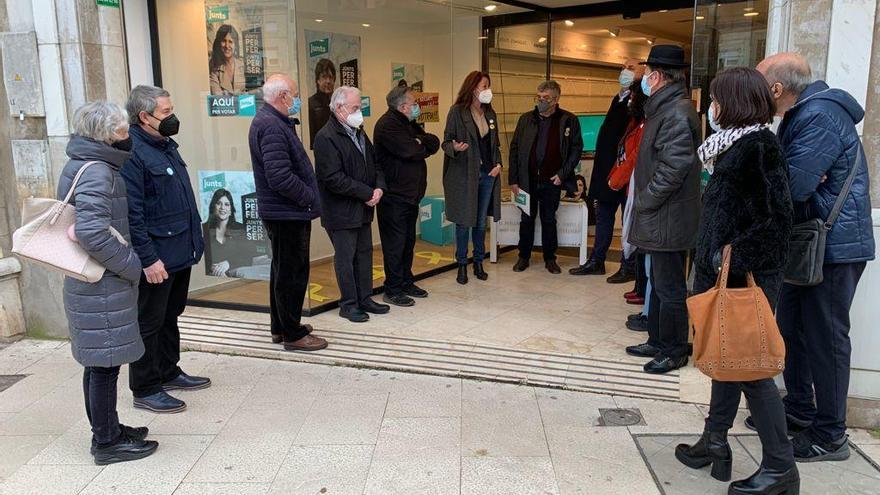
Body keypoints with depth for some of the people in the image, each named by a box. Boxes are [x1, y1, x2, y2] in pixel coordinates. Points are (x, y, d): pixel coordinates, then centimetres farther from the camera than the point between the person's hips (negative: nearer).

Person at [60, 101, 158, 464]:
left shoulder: (81, 165, 13)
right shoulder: (96, 172, -18)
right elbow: (92, 231, -29)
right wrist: (132, 266, -17)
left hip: (89, 282, 10)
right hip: (103, 286, -10)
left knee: (98, 361, 18)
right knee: (106, 362, 0)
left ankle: (107, 430, 31)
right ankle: (107, 442, 12)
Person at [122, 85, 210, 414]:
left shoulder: (165, 146, 13)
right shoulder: (132, 153, -18)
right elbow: (132, 213, -22)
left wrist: (195, 239, 18)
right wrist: (148, 258, -23)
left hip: (180, 253, 10)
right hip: (156, 258, -9)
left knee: (170, 316, 21)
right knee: (149, 324, 3)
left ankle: (168, 372, 36)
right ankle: (144, 389, 16)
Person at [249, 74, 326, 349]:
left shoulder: (268, 121, 13)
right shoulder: (273, 127, -20)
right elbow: (280, 177, -27)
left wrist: (309, 197, 12)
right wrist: (310, 198, -15)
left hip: (281, 212, 11)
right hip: (288, 213, -11)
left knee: (282, 270, 19)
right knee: (292, 273, -1)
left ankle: (279, 327, 31)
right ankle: (293, 335, 10)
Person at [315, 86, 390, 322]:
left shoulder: (359, 132, 12)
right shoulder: (326, 137, -16)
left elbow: (375, 163, 16)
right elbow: (334, 178, -23)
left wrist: (379, 187, -4)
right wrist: (367, 193, -19)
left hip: (362, 208, 8)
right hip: (341, 211, -8)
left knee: (364, 252, 14)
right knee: (345, 257, 2)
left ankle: (365, 298, 25)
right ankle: (349, 304, 14)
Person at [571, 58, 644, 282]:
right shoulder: (618, 99, 16)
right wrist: (602, 163, 13)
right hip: (608, 168, 9)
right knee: (603, 216, 14)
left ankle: (629, 268, 11)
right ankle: (596, 261, 25)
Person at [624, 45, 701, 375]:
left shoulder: (677, 113, -17)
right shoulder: (665, 108, 14)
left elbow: (674, 168, -24)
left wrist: (644, 200, -15)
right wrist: (643, 200, 13)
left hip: (668, 221, -10)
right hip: (660, 218, 10)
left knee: (670, 289, 1)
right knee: (660, 284, 19)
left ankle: (674, 352, 14)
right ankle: (657, 342, 31)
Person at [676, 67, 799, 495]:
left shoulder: (759, 146, -15)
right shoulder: (734, 144, 13)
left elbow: (775, 219, -20)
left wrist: (736, 258, -21)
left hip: (749, 277, -9)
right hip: (722, 272, 9)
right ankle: (715, 441, 27)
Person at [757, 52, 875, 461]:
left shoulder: (819, 117, -21)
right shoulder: (800, 114, 12)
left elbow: (793, 186, -28)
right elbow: (786, 177, 9)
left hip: (834, 246, -10)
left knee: (825, 338, -1)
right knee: (792, 328, 18)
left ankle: (830, 436, 13)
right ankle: (798, 410, 33)